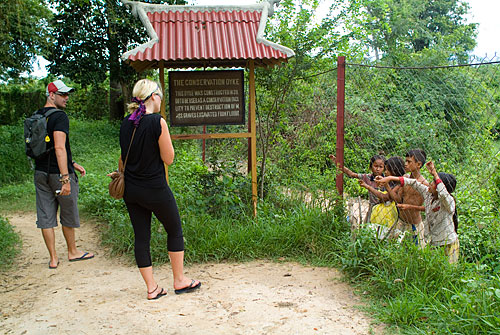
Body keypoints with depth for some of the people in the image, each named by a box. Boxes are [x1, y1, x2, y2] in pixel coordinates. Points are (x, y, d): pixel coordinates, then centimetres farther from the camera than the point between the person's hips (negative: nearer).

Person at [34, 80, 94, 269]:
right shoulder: (60, 116, -15)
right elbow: (60, 148, -24)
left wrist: (72, 164, 24)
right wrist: (66, 178, -25)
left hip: (40, 173, 7)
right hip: (59, 173, -7)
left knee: (45, 217, 8)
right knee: (68, 216, 11)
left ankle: (53, 258, 16)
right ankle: (72, 252, 27)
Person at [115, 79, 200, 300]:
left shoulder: (126, 123, 3)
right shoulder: (157, 122, -17)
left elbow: (123, 158, 12)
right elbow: (168, 159, -12)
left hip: (130, 190, 6)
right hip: (155, 189, -6)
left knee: (141, 237, 11)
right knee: (175, 231, 14)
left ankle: (151, 288, 20)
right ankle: (179, 281, 24)